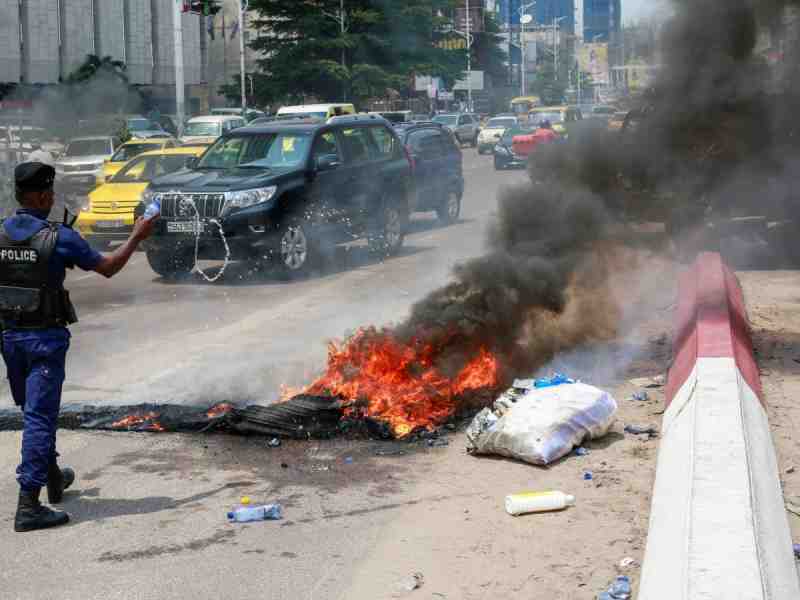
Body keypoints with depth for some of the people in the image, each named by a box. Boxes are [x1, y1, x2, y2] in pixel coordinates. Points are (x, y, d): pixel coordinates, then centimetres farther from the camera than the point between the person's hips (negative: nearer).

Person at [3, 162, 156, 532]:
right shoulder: (59, 238, -14)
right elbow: (107, 268, -4)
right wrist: (137, 237, 10)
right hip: (45, 337, -6)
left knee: (32, 411, 21)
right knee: (40, 416, -4)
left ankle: (53, 478, 38)